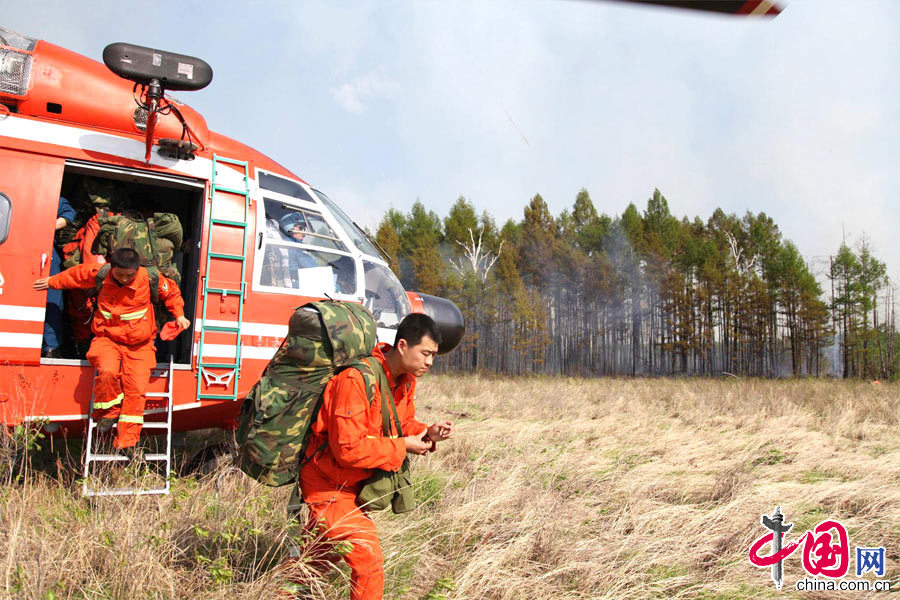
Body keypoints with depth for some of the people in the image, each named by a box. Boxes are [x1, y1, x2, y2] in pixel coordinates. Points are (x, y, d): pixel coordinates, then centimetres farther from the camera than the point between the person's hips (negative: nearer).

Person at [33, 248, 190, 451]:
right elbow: (74, 275, 17)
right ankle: (108, 413, -2)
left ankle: (126, 442, -10)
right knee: (107, 372, -31)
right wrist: (52, 282, 30)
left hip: (139, 345, 0)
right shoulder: (99, 275, -5)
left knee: (136, 389, -15)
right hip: (107, 339, 1)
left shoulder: (150, 279, -9)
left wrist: (179, 315, 7)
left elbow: (171, 292, 12)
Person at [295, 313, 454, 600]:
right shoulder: (356, 380, -30)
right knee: (368, 560, -12)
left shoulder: (405, 380, -1)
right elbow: (348, 448, -32)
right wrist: (402, 447, -24)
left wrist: (427, 433, -12)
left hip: (353, 484, 9)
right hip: (330, 484, -9)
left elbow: (403, 424, 9)